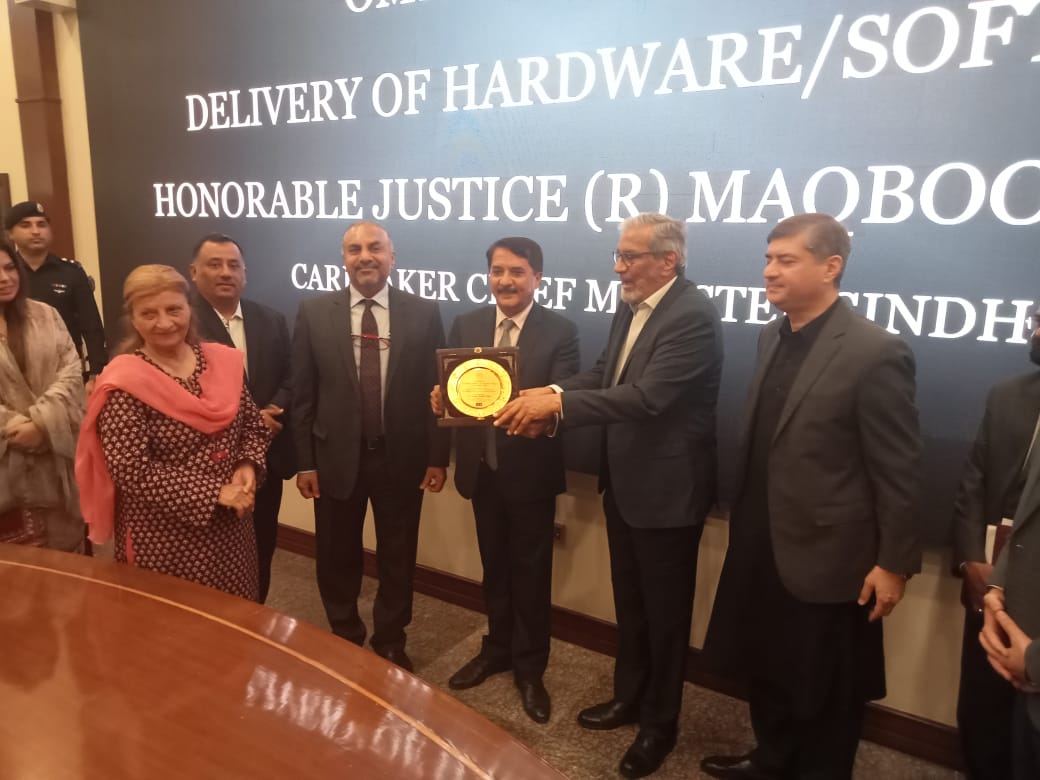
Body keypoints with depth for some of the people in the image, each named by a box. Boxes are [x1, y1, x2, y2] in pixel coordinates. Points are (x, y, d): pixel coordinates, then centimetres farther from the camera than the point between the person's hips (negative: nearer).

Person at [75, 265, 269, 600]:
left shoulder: (223, 361, 0)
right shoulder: (125, 383, -15)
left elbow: (253, 426, 9)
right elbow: (132, 472, -19)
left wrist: (247, 466, -11)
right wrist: (214, 493, -21)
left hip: (229, 528, 5)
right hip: (163, 539, -5)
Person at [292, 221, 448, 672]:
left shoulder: (424, 313, -2)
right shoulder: (314, 313, -2)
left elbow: (436, 390, -1)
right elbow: (302, 394, -1)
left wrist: (437, 456, -3)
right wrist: (304, 461, -3)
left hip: (402, 458, 0)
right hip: (336, 458, 0)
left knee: (397, 558, 15)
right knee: (337, 558, 15)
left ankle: (390, 643, 37)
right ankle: (344, 640, 39)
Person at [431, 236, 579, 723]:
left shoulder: (560, 331, -10)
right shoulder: (465, 326, 3)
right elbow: (451, 386, 0)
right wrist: (443, 399, -23)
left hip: (531, 470, -4)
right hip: (482, 468, 4)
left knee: (531, 571, 11)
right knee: (494, 566, 21)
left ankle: (530, 667, 29)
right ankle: (497, 649, 41)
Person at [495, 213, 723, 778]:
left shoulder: (693, 316, -23)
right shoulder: (631, 307, 6)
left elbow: (648, 396, -32)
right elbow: (603, 374, 5)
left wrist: (558, 402, -33)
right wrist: (549, 397, -13)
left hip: (667, 487, -8)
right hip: (624, 479, 9)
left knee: (665, 611, 11)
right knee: (629, 602, 23)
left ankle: (660, 723, 32)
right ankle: (628, 697, 44)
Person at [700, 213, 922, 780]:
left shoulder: (875, 352, -19)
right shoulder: (772, 338, 5)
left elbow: (899, 471, -16)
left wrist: (894, 562, -12)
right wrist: (745, 520, 13)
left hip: (827, 557, -7)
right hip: (763, 547, 7)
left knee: (824, 697, 15)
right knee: (765, 671, 24)